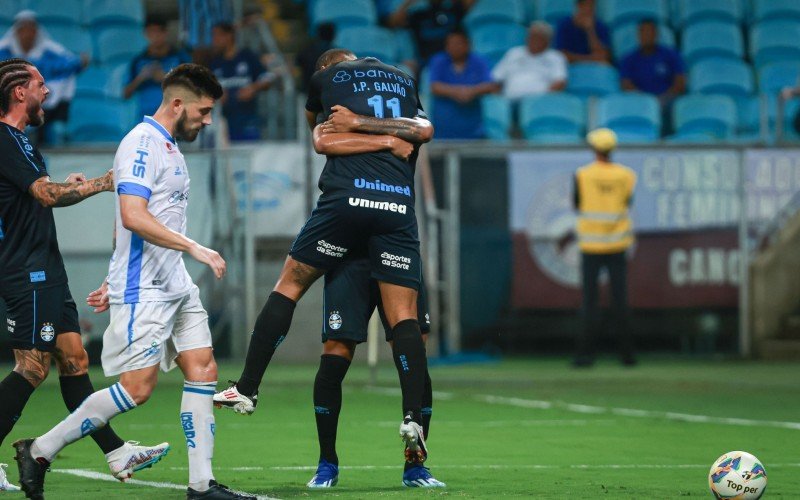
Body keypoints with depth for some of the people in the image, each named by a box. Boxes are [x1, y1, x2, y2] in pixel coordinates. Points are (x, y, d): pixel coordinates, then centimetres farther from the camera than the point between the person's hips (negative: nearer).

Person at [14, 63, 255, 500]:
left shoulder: (168, 148, 18)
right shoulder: (141, 144, -13)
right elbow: (133, 217, -24)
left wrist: (114, 282, 24)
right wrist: (194, 248, -24)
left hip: (176, 285, 10)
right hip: (143, 292, -10)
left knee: (202, 371, 2)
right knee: (136, 389, -10)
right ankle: (40, 451, -1)